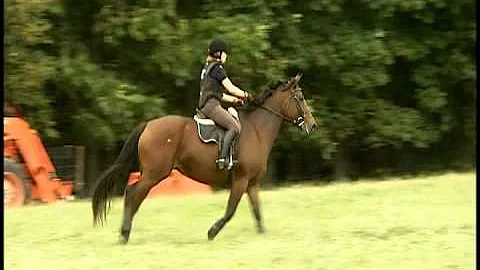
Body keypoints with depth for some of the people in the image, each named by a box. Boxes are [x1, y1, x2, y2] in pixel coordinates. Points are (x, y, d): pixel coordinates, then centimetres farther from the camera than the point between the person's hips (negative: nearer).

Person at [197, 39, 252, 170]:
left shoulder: (207, 68, 23)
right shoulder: (217, 68, -7)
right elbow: (230, 88, -8)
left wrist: (234, 100, 22)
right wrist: (246, 95, 6)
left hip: (205, 105, 11)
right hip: (211, 105, -11)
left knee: (237, 123, 17)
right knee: (234, 127, -23)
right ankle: (222, 158, -32)